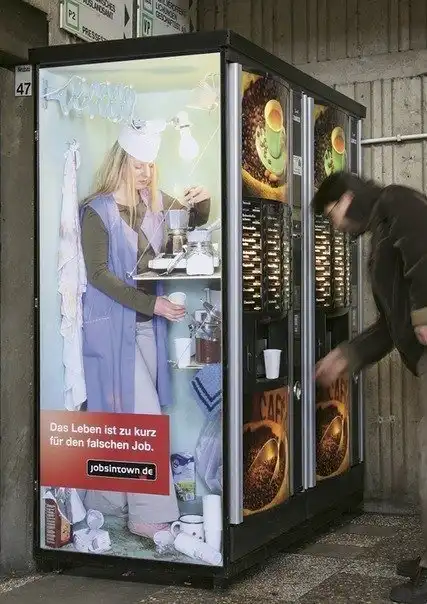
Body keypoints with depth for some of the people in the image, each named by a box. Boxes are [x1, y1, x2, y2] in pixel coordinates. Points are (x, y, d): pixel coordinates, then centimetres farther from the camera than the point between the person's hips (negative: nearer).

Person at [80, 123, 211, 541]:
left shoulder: (155, 204, 8)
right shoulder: (98, 210, -9)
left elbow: (195, 222, 24)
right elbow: (97, 274, -14)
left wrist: (200, 202, 0)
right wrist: (151, 303, -20)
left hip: (146, 324, 6)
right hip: (112, 325, -6)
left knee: (121, 417, 11)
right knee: (143, 415, -9)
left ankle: (107, 503, 21)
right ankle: (150, 514, -4)